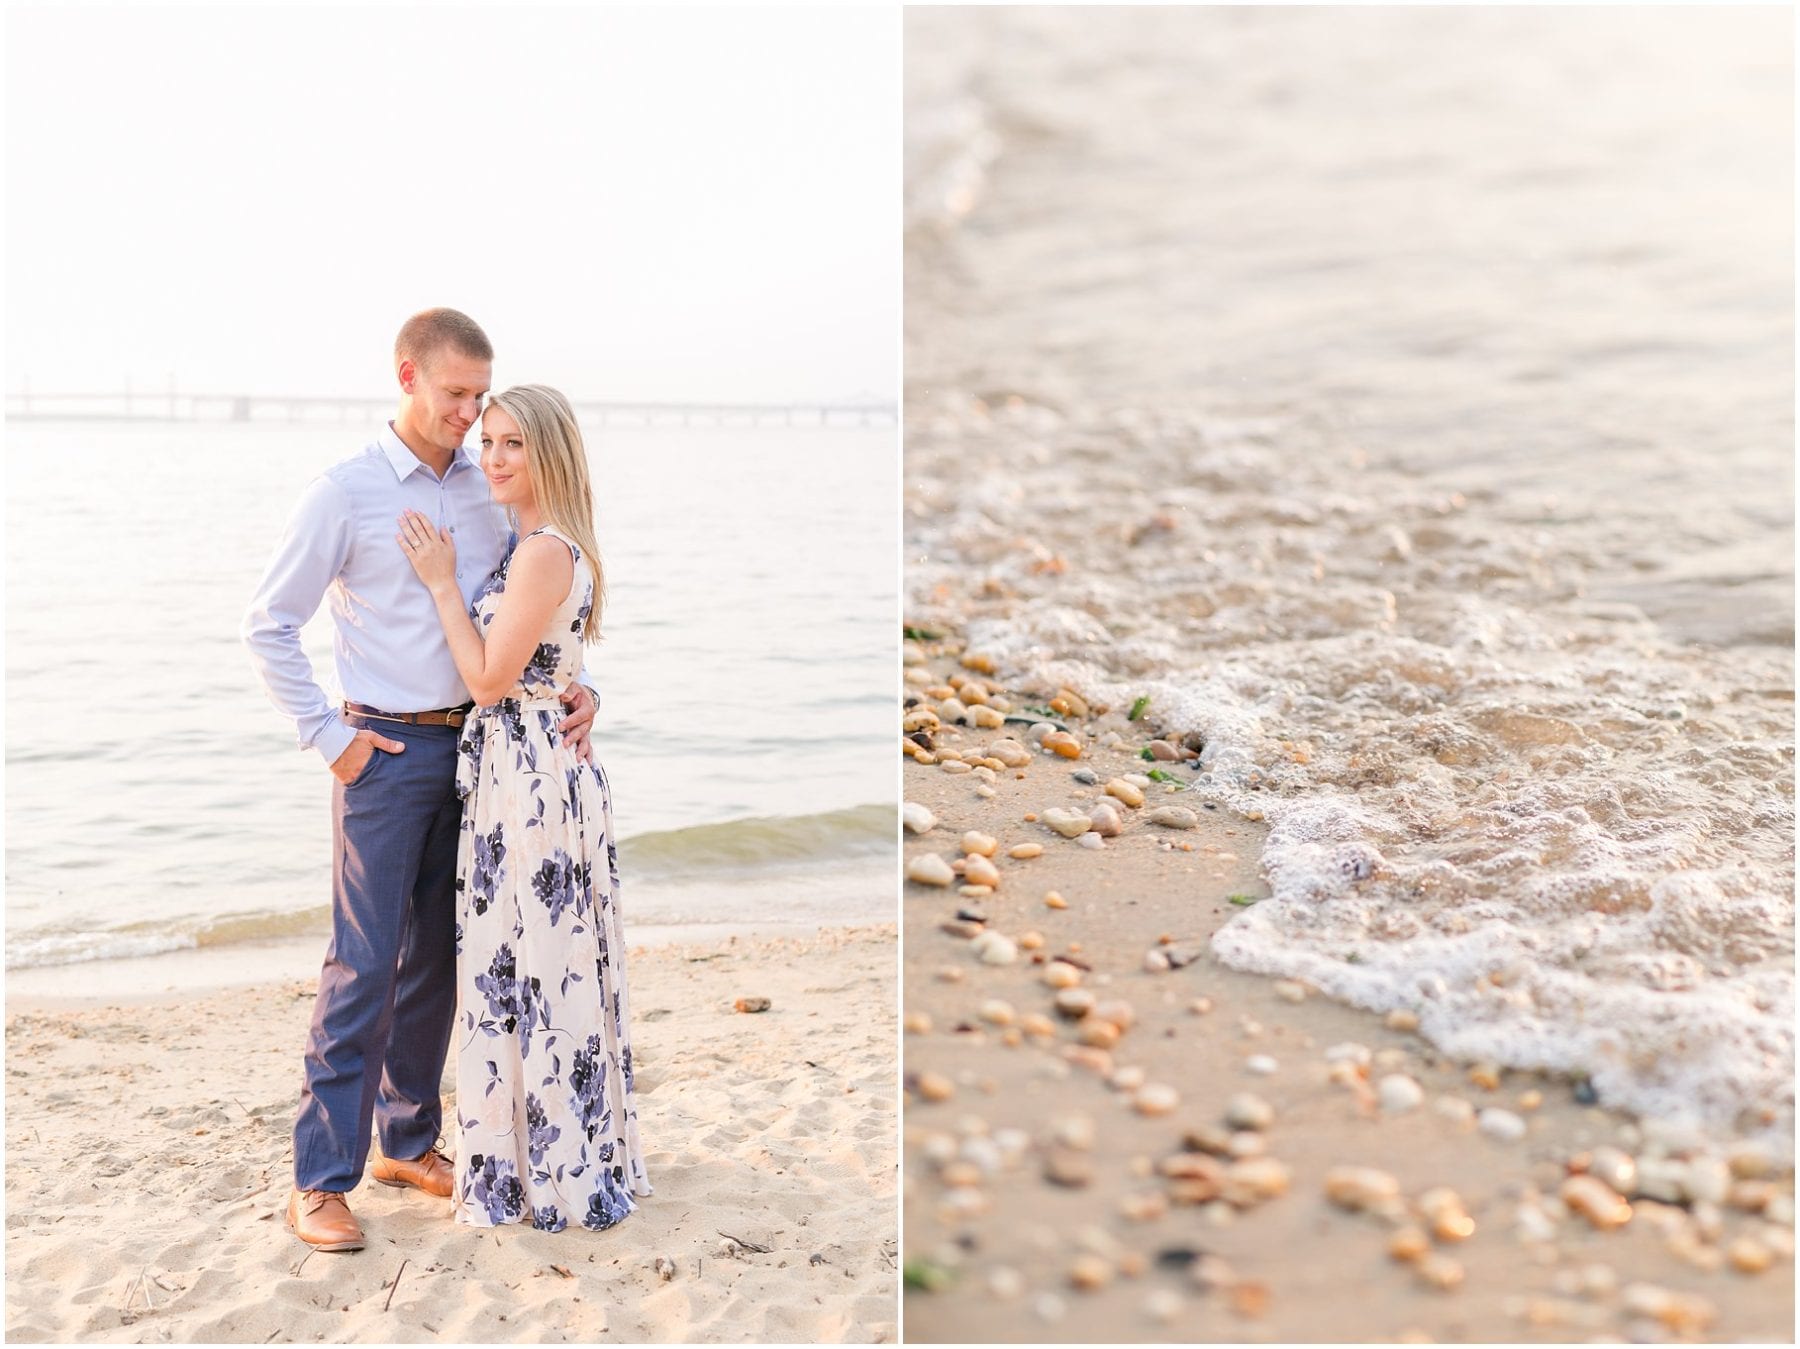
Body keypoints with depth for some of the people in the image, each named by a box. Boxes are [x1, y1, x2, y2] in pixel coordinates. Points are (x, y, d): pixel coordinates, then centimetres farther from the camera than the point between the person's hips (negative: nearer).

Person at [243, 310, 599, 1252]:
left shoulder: (490, 490, 8)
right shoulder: (346, 493, -5)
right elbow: (267, 626, -4)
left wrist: (574, 687, -2)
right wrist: (328, 739, -8)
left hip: (478, 747, 5)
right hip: (390, 751, -5)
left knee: (435, 961, 13)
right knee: (364, 968, -5)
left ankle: (409, 1142, 27)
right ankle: (321, 1181, 4)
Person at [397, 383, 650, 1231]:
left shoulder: (544, 553, -18)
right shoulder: (545, 548, 13)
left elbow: (489, 680, -17)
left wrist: (442, 583, -10)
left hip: (528, 777, -10)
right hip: (539, 770, 10)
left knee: (529, 973, 0)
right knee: (544, 972, 16)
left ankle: (548, 1176, 14)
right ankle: (570, 1164, 29)